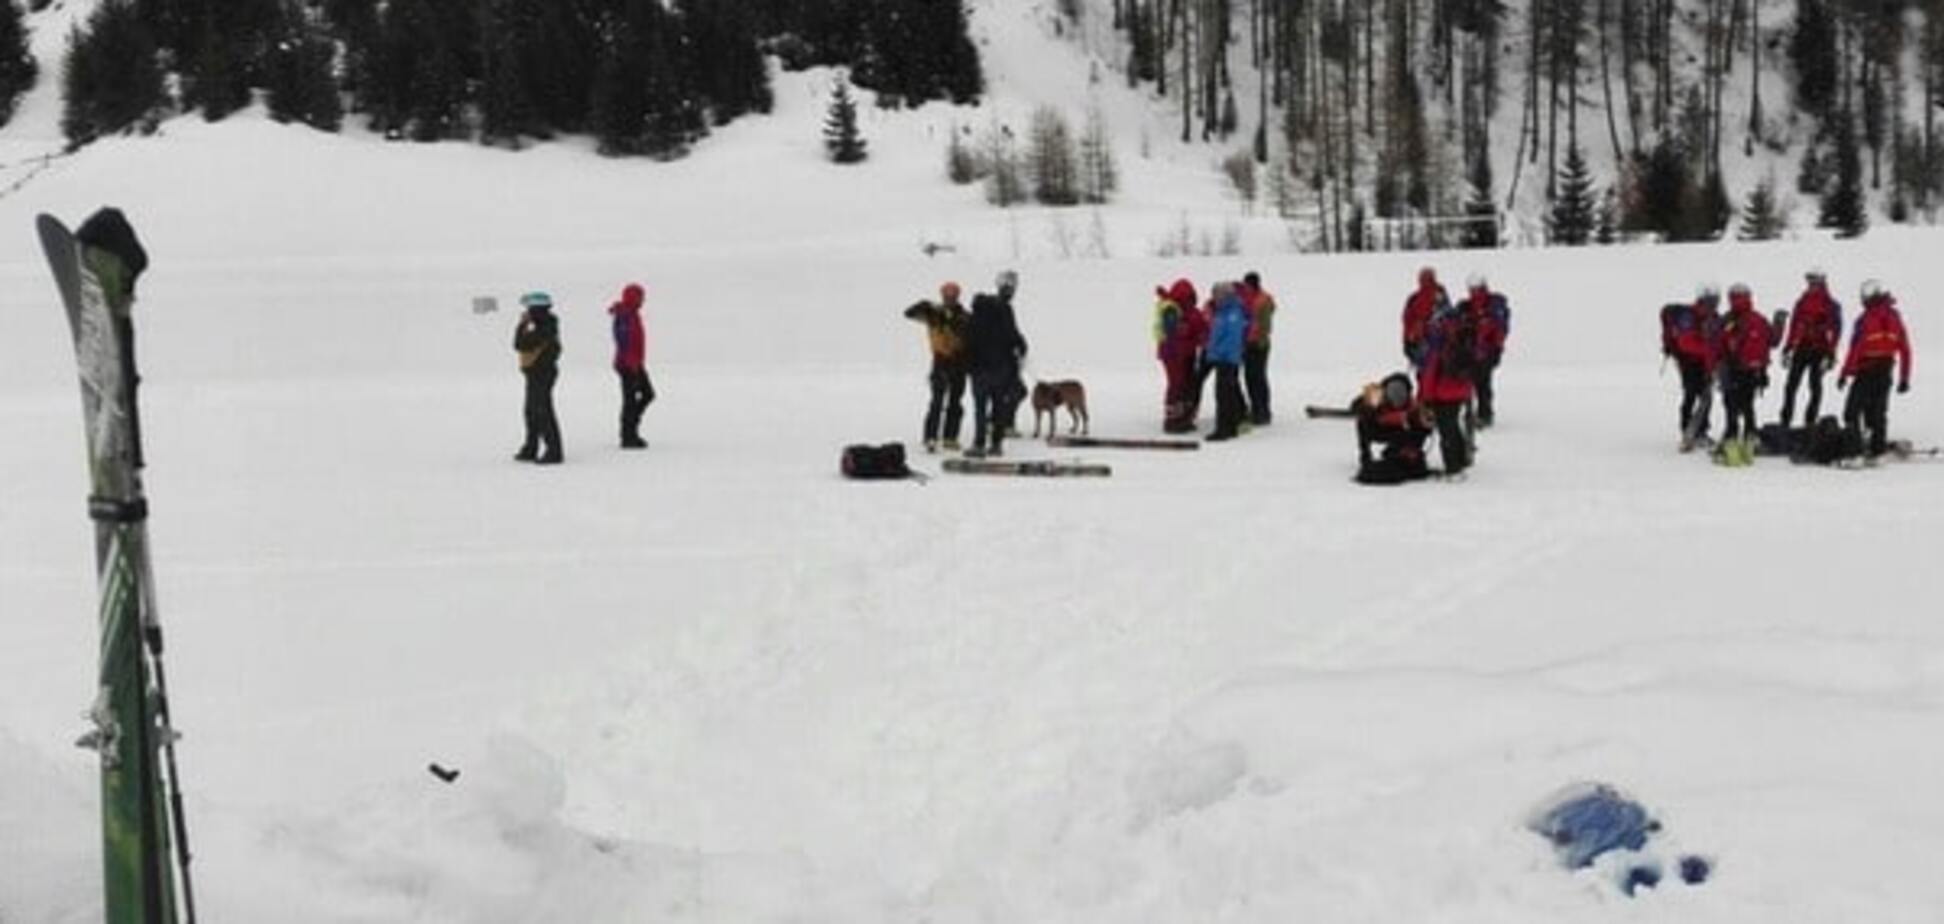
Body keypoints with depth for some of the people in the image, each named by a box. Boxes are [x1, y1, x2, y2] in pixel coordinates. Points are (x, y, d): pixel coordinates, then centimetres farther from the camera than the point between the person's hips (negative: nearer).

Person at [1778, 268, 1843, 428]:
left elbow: (1835, 331, -7)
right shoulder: (1802, 303, 11)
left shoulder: (1832, 306, -3)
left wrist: (1830, 355, -14)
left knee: (1815, 387, 0)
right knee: (1791, 386, 0)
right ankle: (1785, 421, 4)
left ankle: (1810, 422, 3)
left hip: (1819, 351, -4)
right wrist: (1787, 349, 10)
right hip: (1801, 349, 4)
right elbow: (1794, 328, 14)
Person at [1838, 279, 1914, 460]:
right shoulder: (1894, 318, 6)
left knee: (1853, 410, -1)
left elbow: (1855, 348, -15)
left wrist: (1845, 374, -10)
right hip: (1886, 371, 6)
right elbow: (1905, 349, 9)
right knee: (1879, 410, 13)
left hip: (1866, 371, -6)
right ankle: (1878, 447, 12)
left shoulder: (1865, 320, -11)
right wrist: (1904, 378, 15)